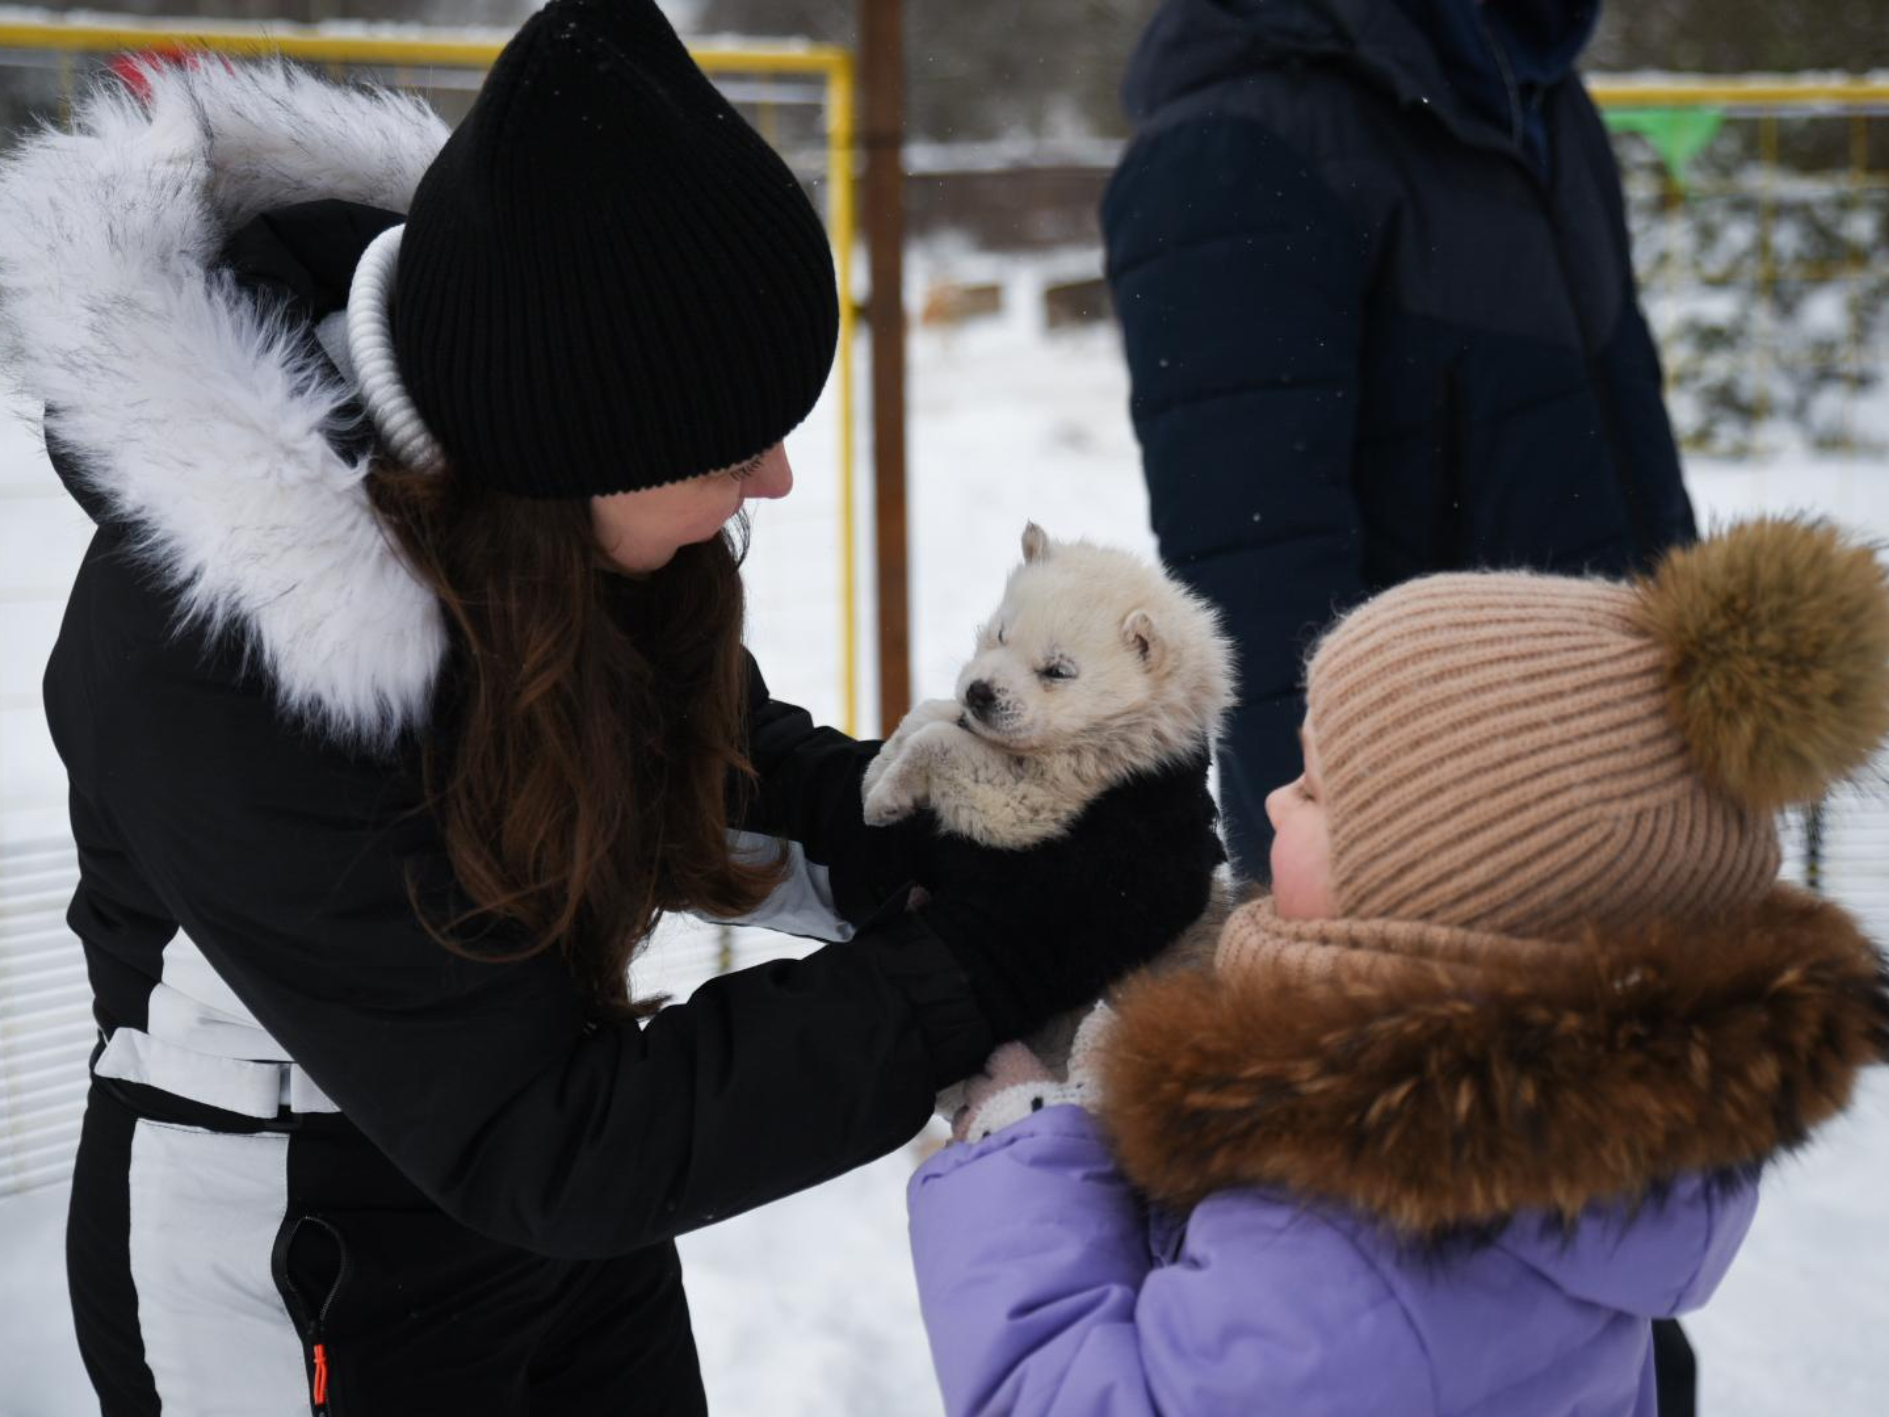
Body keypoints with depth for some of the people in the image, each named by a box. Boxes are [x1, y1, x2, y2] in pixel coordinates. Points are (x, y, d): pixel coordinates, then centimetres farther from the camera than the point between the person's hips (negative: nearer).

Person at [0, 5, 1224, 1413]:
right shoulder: (216, 631, -32)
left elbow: (719, 751, 2)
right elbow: (521, 1142, -29)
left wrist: (937, 832, -17)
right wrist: (990, 956, -29)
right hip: (298, 1287, -6)